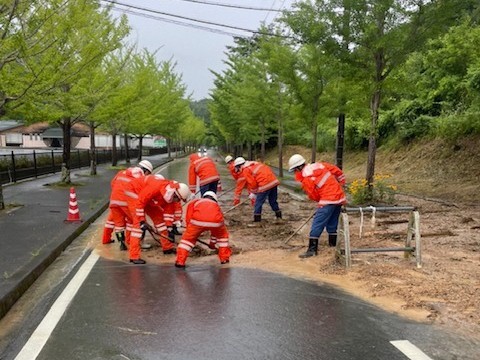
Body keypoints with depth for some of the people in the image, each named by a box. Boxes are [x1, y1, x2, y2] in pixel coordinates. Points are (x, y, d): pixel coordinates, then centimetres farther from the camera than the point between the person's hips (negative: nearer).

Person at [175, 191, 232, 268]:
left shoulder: (194, 202, 35)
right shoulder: (216, 204, 41)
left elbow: (188, 218, 23)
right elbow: (217, 229, 47)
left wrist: (194, 234, 35)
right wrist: (213, 242, 59)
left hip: (198, 220, -2)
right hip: (215, 220, 2)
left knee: (188, 238, 21)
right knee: (223, 235, 33)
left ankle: (180, 261, 14)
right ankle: (224, 258, 34)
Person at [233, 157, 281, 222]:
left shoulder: (245, 170, -1)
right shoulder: (255, 164, 25)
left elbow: (252, 182, -7)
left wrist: (253, 192, 10)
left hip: (265, 185, -8)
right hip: (274, 181, 8)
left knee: (258, 202, 3)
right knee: (273, 201, 22)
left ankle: (257, 220, 5)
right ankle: (279, 217, 31)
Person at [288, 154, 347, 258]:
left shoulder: (306, 178, -12)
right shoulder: (318, 165, 8)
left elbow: (313, 195, -6)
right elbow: (337, 171, 14)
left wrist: (320, 202, 15)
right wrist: (340, 184, 26)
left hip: (328, 200, -8)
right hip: (339, 197, 8)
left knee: (317, 224, -5)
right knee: (332, 224, 18)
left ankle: (312, 249, -5)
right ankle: (333, 246, 26)